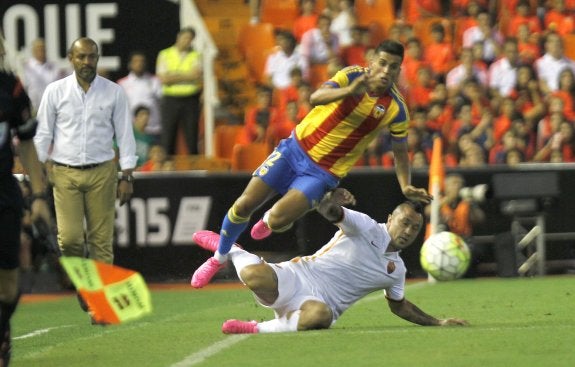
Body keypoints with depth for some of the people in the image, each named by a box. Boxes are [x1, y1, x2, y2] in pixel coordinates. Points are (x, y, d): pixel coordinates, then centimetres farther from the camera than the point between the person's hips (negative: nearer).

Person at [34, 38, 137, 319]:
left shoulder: (114, 93, 4)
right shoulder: (55, 91, 4)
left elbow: (124, 135, 6)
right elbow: (42, 134, 8)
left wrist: (127, 176, 2)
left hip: (102, 172, 0)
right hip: (65, 172, 0)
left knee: (101, 239, -4)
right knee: (69, 237, -10)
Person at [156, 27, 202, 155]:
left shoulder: (195, 56, 8)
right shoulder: (165, 55, 7)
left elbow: (197, 76, -8)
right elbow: (163, 79, -5)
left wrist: (174, 76, -10)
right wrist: (186, 76, -7)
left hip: (190, 100, 0)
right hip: (170, 100, 0)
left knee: (191, 139, -2)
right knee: (168, 140, -2)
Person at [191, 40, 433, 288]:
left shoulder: (397, 109, -11)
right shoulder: (352, 75, -13)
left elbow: (400, 151, 3)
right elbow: (316, 98, -31)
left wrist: (406, 187, -12)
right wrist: (349, 91, -50)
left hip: (323, 173, -1)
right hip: (298, 147, 1)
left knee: (277, 222, -19)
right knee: (245, 205, -4)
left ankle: (269, 219, 22)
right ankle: (219, 257, 24)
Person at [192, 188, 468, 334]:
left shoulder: (396, 270, 18)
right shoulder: (370, 230, -1)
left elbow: (399, 305, 34)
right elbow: (330, 212, -14)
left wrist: (437, 323, 27)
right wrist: (331, 201, -38)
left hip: (320, 303, 3)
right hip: (296, 279, -3)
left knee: (319, 316, -40)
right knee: (256, 277, -36)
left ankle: (257, 329, -18)